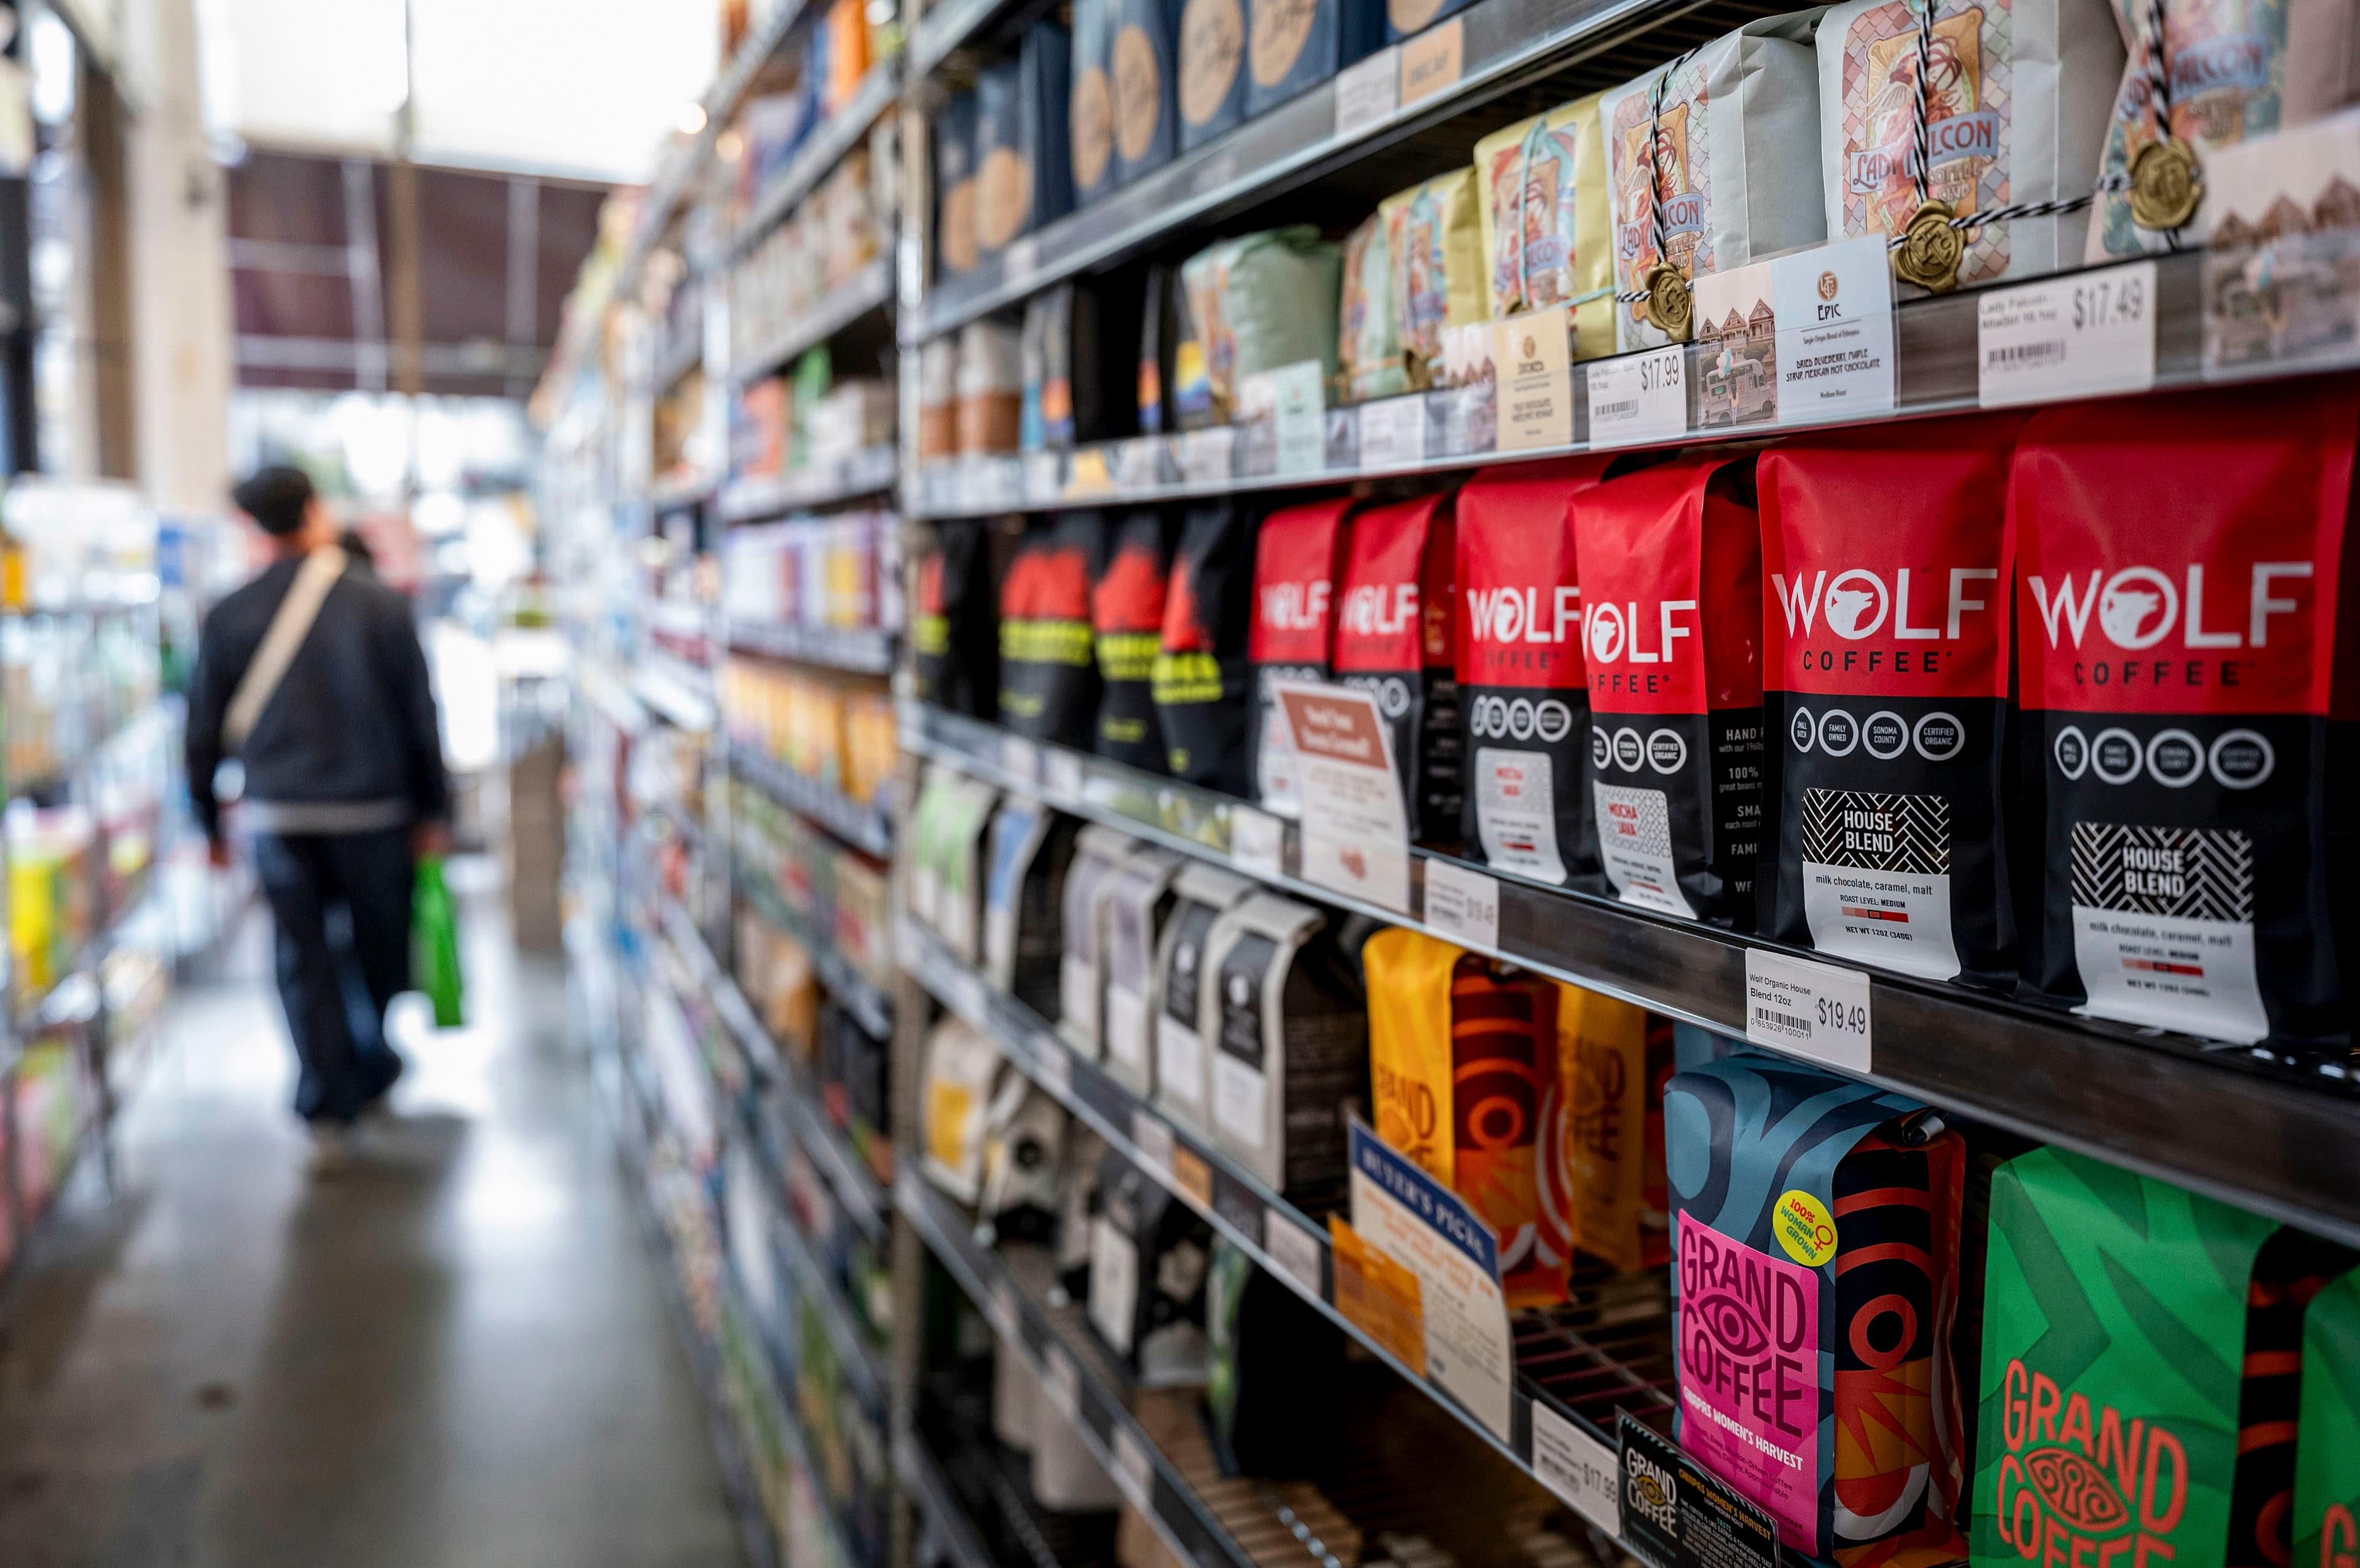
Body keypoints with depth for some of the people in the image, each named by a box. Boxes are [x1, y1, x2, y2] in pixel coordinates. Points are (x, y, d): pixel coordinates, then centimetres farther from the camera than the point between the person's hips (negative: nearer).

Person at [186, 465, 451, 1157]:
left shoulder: (230, 615, -1)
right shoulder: (380, 603, -6)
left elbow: (205, 728, 4)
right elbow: (421, 715, -3)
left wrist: (210, 820, 16)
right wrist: (434, 809, 6)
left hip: (278, 815, 1)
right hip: (373, 811, -1)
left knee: (303, 958, 8)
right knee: (377, 945, 16)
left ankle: (327, 1107, 7)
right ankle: (369, 1067, 30)